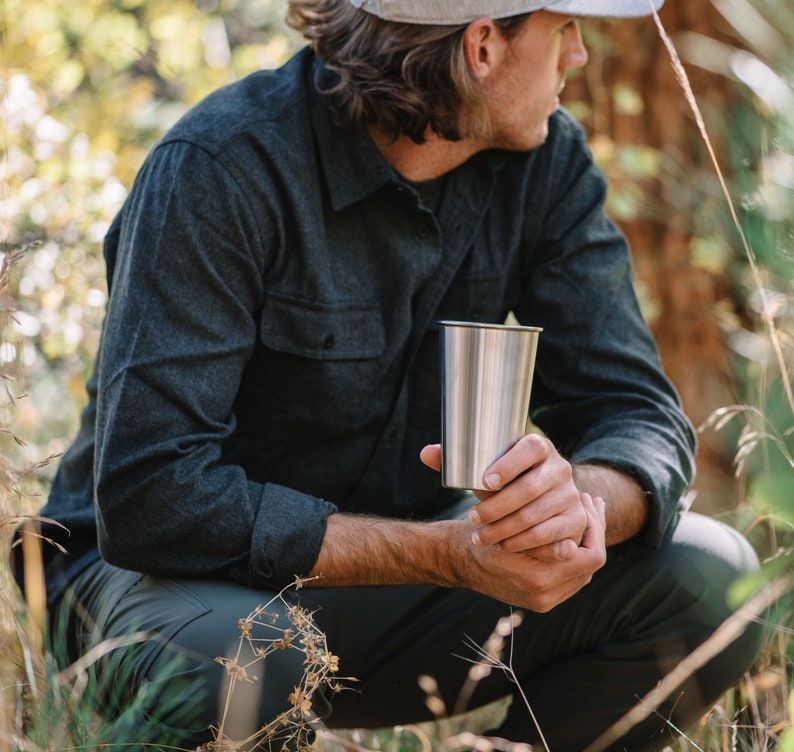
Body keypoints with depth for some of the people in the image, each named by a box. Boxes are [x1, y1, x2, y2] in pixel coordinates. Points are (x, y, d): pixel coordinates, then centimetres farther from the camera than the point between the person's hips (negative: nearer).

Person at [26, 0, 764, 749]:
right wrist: (450, 553, -33)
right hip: (208, 573, -4)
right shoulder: (223, 166, -23)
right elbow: (149, 496, -29)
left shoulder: (545, 160, -5)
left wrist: (580, 498, -34)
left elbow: (638, 414, -8)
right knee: (234, 664, -40)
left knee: (709, 582, -15)